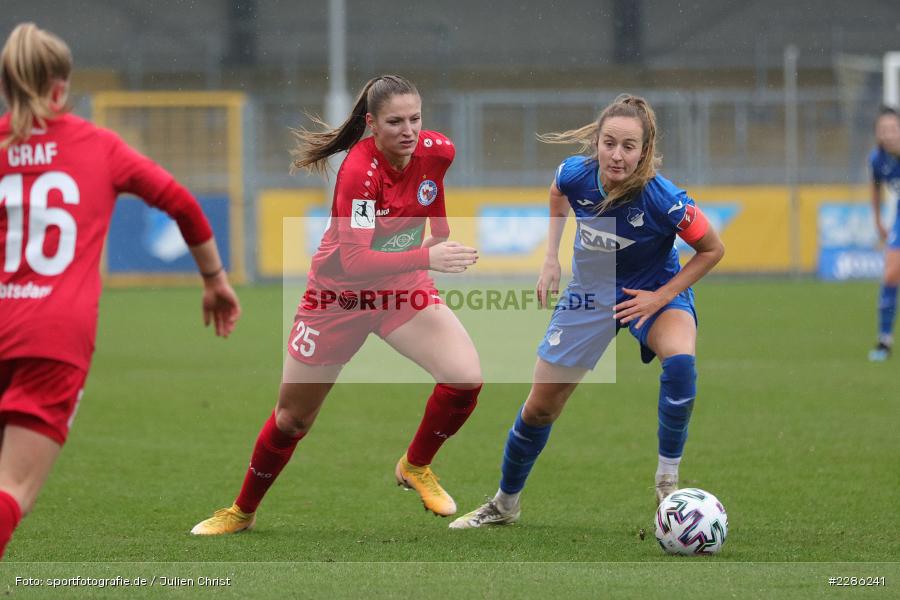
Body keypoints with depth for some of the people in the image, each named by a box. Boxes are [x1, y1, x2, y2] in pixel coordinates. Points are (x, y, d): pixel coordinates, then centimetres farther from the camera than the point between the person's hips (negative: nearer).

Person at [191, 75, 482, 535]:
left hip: (403, 288, 4)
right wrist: (426, 259, -48)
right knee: (292, 418, 9)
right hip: (341, 293, -4)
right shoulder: (359, 171, -31)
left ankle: (416, 467, 8)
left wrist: (443, 242, 13)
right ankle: (242, 512, 33)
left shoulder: (436, 152, -16)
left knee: (465, 379, -20)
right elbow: (354, 260, -39)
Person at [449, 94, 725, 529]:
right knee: (540, 408, 8)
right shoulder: (576, 174, -23)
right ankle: (504, 504, 32)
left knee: (680, 359, -36)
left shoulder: (663, 200, -32)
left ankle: (668, 480, -19)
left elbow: (712, 250, -16)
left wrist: (660, 297, -21)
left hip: (653, 290, -3)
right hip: (590, 292, 3)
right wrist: (551, 256, 2)